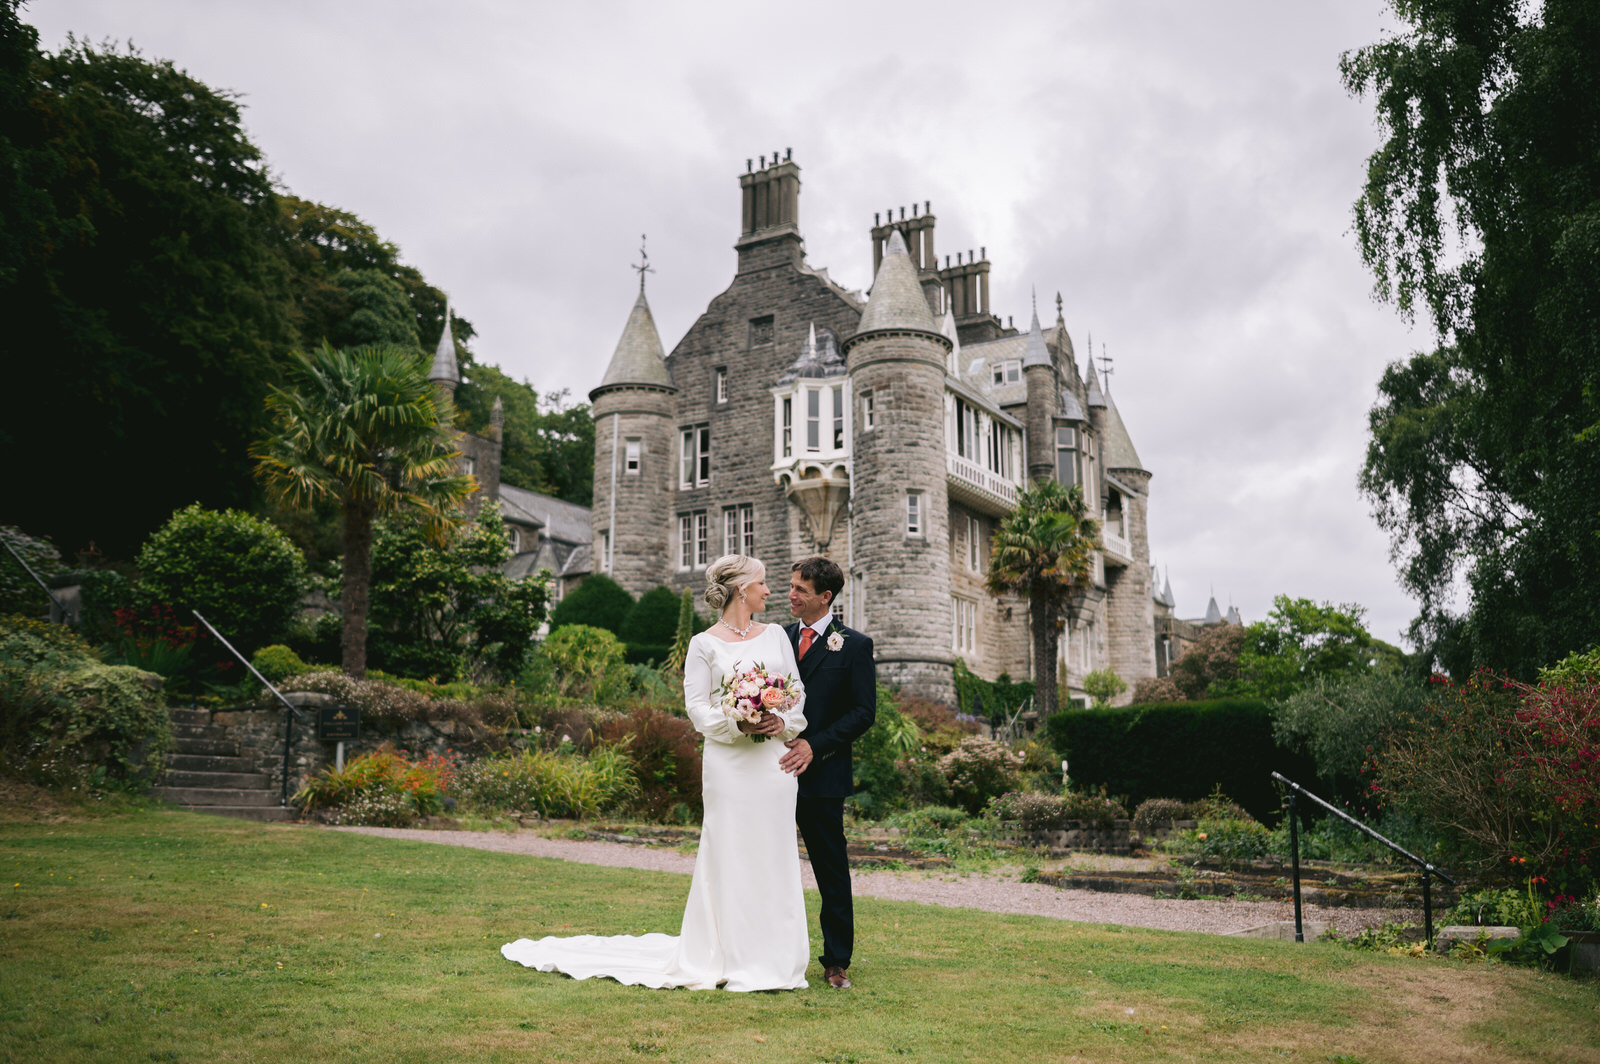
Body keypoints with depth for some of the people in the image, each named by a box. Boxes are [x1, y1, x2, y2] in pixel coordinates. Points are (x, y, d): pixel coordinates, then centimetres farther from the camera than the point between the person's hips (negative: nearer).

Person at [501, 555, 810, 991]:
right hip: (729, 763, -4)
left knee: (773, 854, 5)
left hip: (774, 762, 4)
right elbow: (697, 707, -3)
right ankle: (734, 961, 7)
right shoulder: (704, 644, 1)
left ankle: (773, 960, 15)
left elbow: (798, 692, 12)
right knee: (730, 853, -2)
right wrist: (737, 725, -18)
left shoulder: (776, 636, 13)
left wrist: (782, 721, -7)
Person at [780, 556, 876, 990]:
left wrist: (814, 745, -15)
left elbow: (863, 712, -7)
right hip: (775, 770, 4)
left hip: (822, 775, -4)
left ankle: (836, 962, 16)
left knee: (832, 872, 5)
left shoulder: (854, 645, -3)